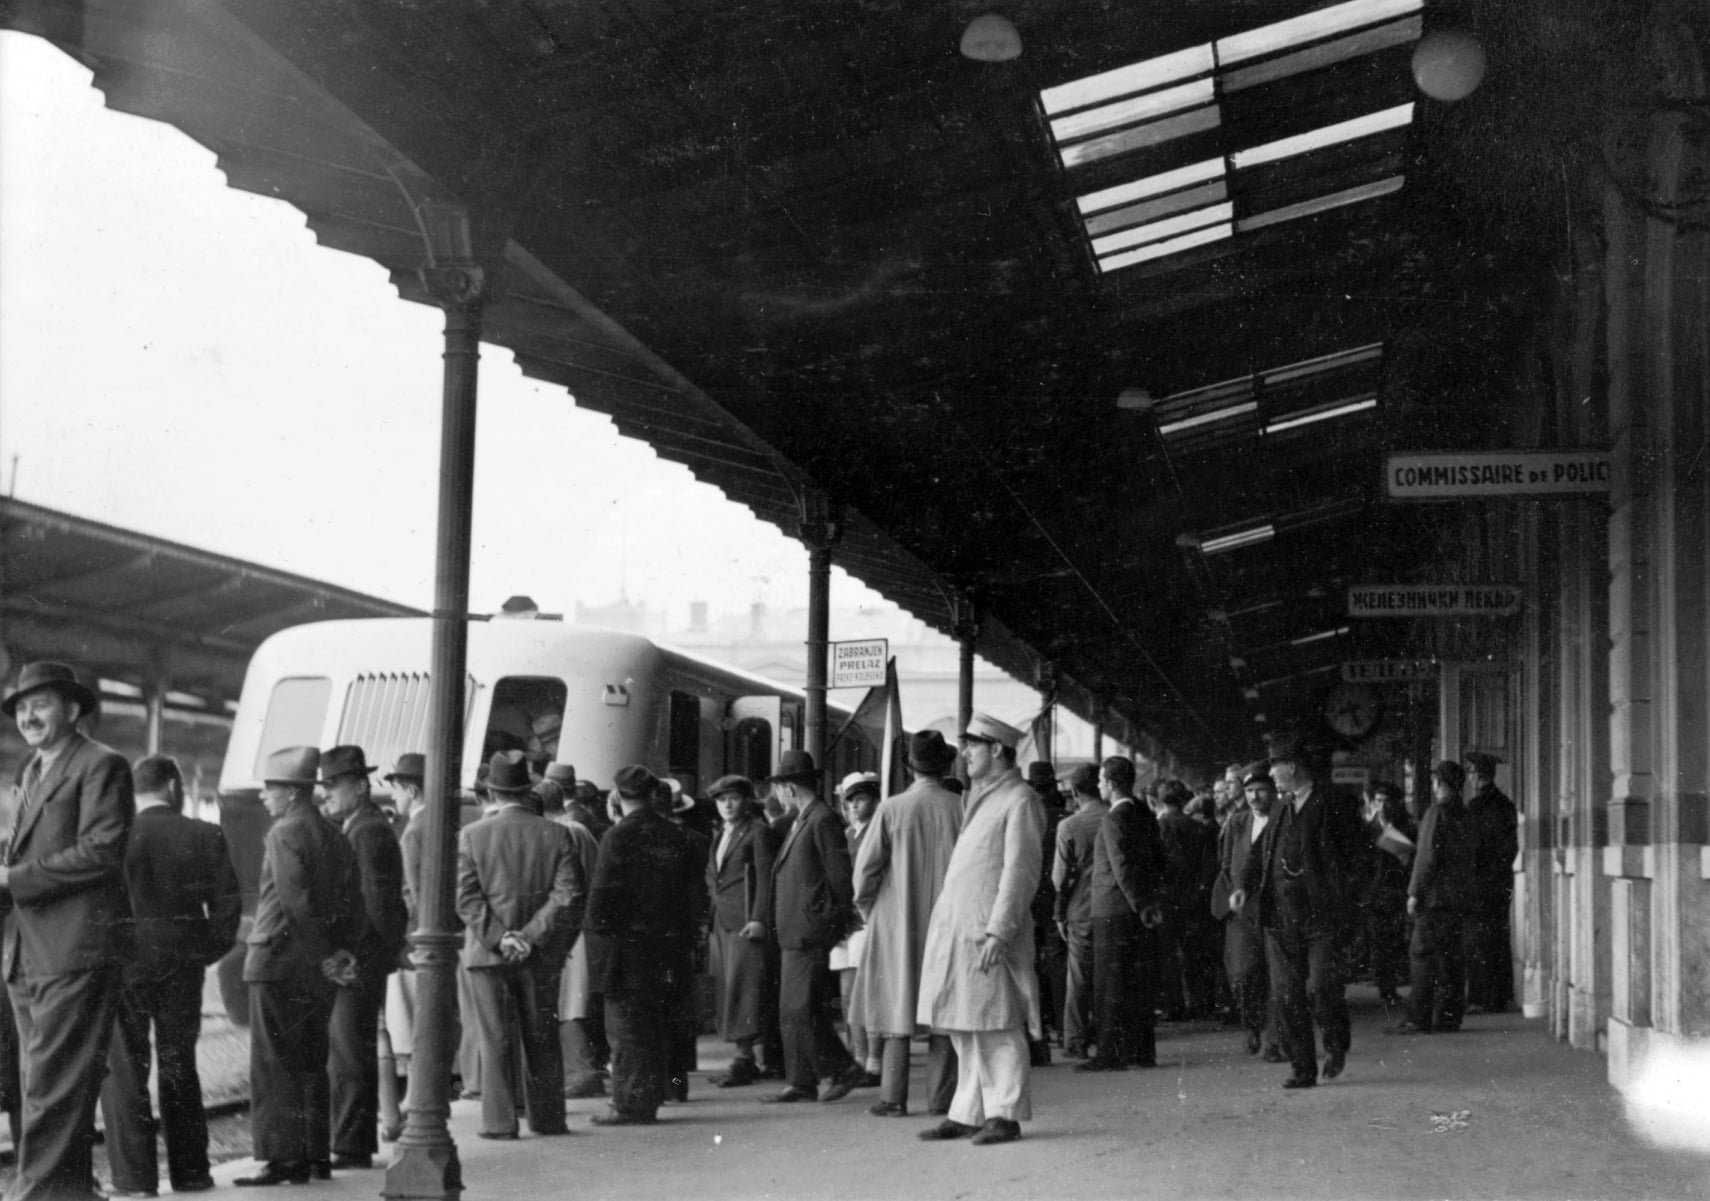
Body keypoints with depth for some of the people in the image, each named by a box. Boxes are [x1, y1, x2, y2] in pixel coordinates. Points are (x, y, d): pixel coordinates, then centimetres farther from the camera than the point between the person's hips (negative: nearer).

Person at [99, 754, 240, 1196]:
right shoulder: (205, 836, -3)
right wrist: (208, 949, 8)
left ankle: (134, 1176, -2)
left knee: (123, 1067, 4)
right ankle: (189, 1171, 19)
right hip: (183, 964, 3)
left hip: (126, 961, -3)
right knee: (179, 1065, 16)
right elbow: (228, 902, -3)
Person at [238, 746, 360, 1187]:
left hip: (280, 965, -8)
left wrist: (325, 957, -14)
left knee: (274, 1067, -3)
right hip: (317, 972, 8)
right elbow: (353, 901, 11)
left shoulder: (284, 833, -12)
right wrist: (341, 950, 7)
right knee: (311, 1064, 14)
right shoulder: (335, 836, 12)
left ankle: (283, 1158, -4)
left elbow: (296, 902, -19)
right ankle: (317, 1154, 17)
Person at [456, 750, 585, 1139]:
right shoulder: (556, 835, -2)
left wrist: (499, 938, -11)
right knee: (542, 1039, 12)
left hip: (488, 952, -1)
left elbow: (466, 898, -10)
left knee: (496, 1041, 4)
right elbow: (570, 894, -9)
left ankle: (500, 1120, 3)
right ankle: (547, 1117, 16)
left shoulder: (471, 836, -4)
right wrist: (530, 936, -10)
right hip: (541, 953, 1)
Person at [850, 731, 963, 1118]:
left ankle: (893, 1097, 3)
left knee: (897, 1004, 5)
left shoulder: (892, 809, -7)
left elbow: (865, 867, -7)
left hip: (898, 922, -1)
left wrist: (867, 908, 9)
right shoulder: (960, 808, -7)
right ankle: (941, 1096, 7)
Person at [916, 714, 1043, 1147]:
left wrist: (998, 932, -20)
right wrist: (948, 928, 17)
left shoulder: (1020, 800, -8)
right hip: (955, 930, 9)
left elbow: (1020, 872, -14)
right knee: (964, 1030, 11)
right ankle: (968, 1113, 17)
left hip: (988, 932, -9)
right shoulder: (979, 798, 20)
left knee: (997, 1028, -5)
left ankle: (1006, 1115, 1)